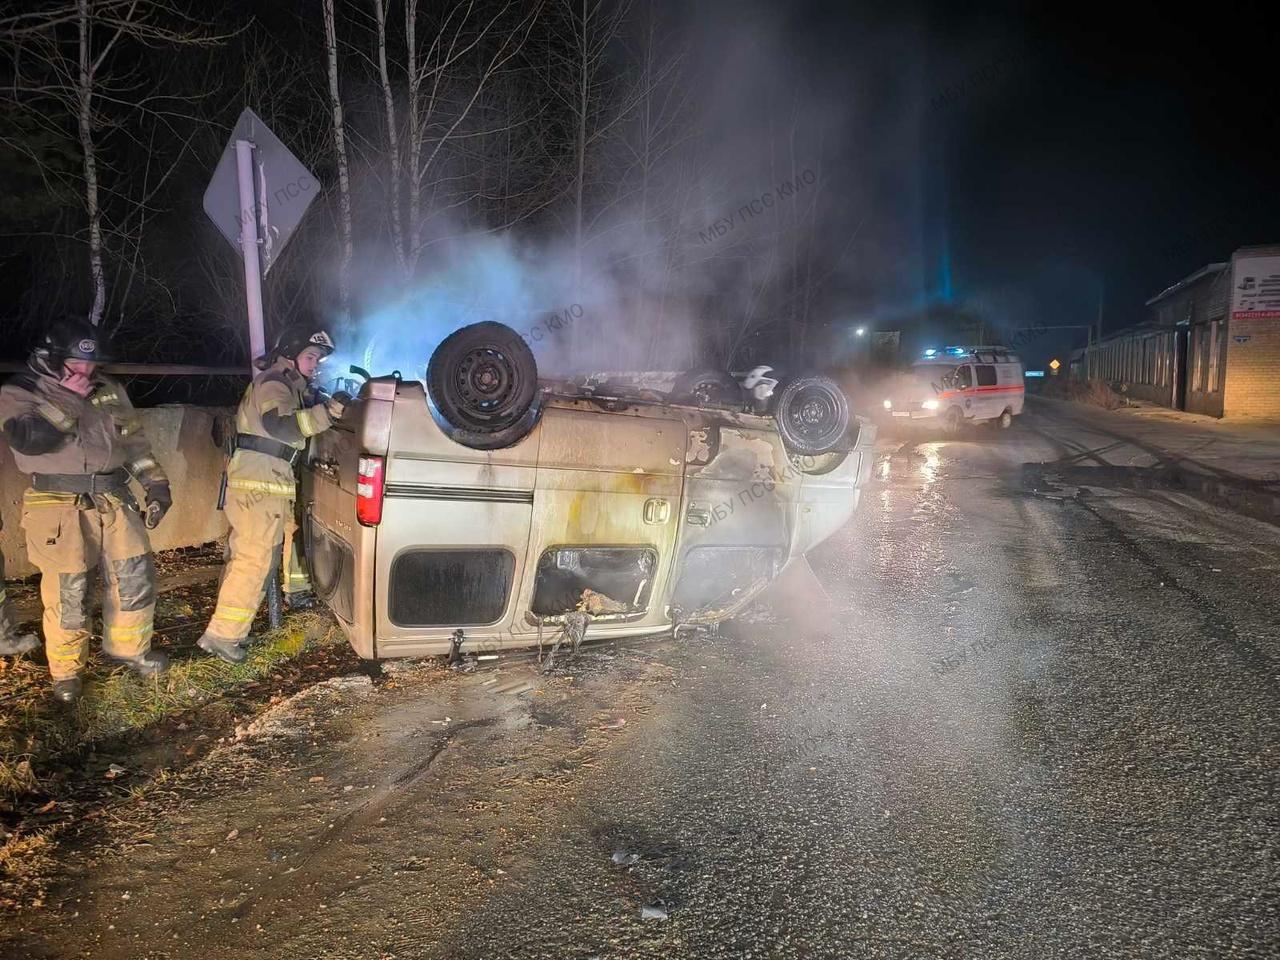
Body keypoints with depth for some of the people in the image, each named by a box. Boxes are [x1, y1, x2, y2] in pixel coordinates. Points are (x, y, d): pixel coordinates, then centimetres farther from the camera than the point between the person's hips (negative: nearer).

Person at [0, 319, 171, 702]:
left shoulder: (109, 390, 12)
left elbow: (134, 439, 17)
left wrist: (156, 484, 10)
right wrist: (70, 398, -16)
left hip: (114, 501, 5)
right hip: (61, 508, -5)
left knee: (136, 577, 8)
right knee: (67, 594, 0)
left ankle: (128, 648, 29)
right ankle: (66, 671, 19)